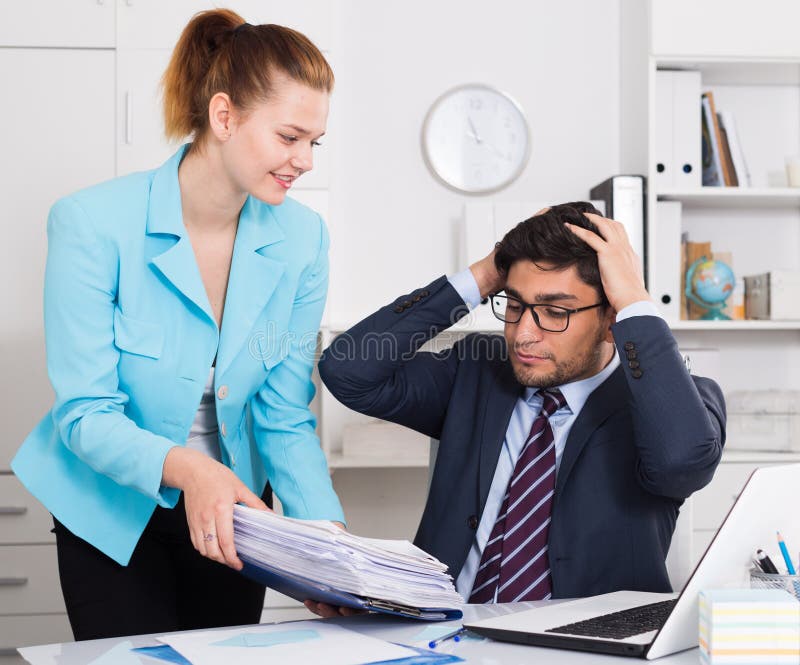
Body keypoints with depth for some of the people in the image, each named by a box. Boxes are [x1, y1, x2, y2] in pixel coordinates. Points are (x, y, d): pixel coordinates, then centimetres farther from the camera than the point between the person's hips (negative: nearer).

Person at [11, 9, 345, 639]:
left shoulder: (302, 238, -12)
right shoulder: (93, 224, -23)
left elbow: (284, 416, -8)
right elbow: (86, 413, -22)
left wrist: (326, 530, -23)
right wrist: (182, 466, -41)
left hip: (230, 510, 4)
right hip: (113, 511, -3)